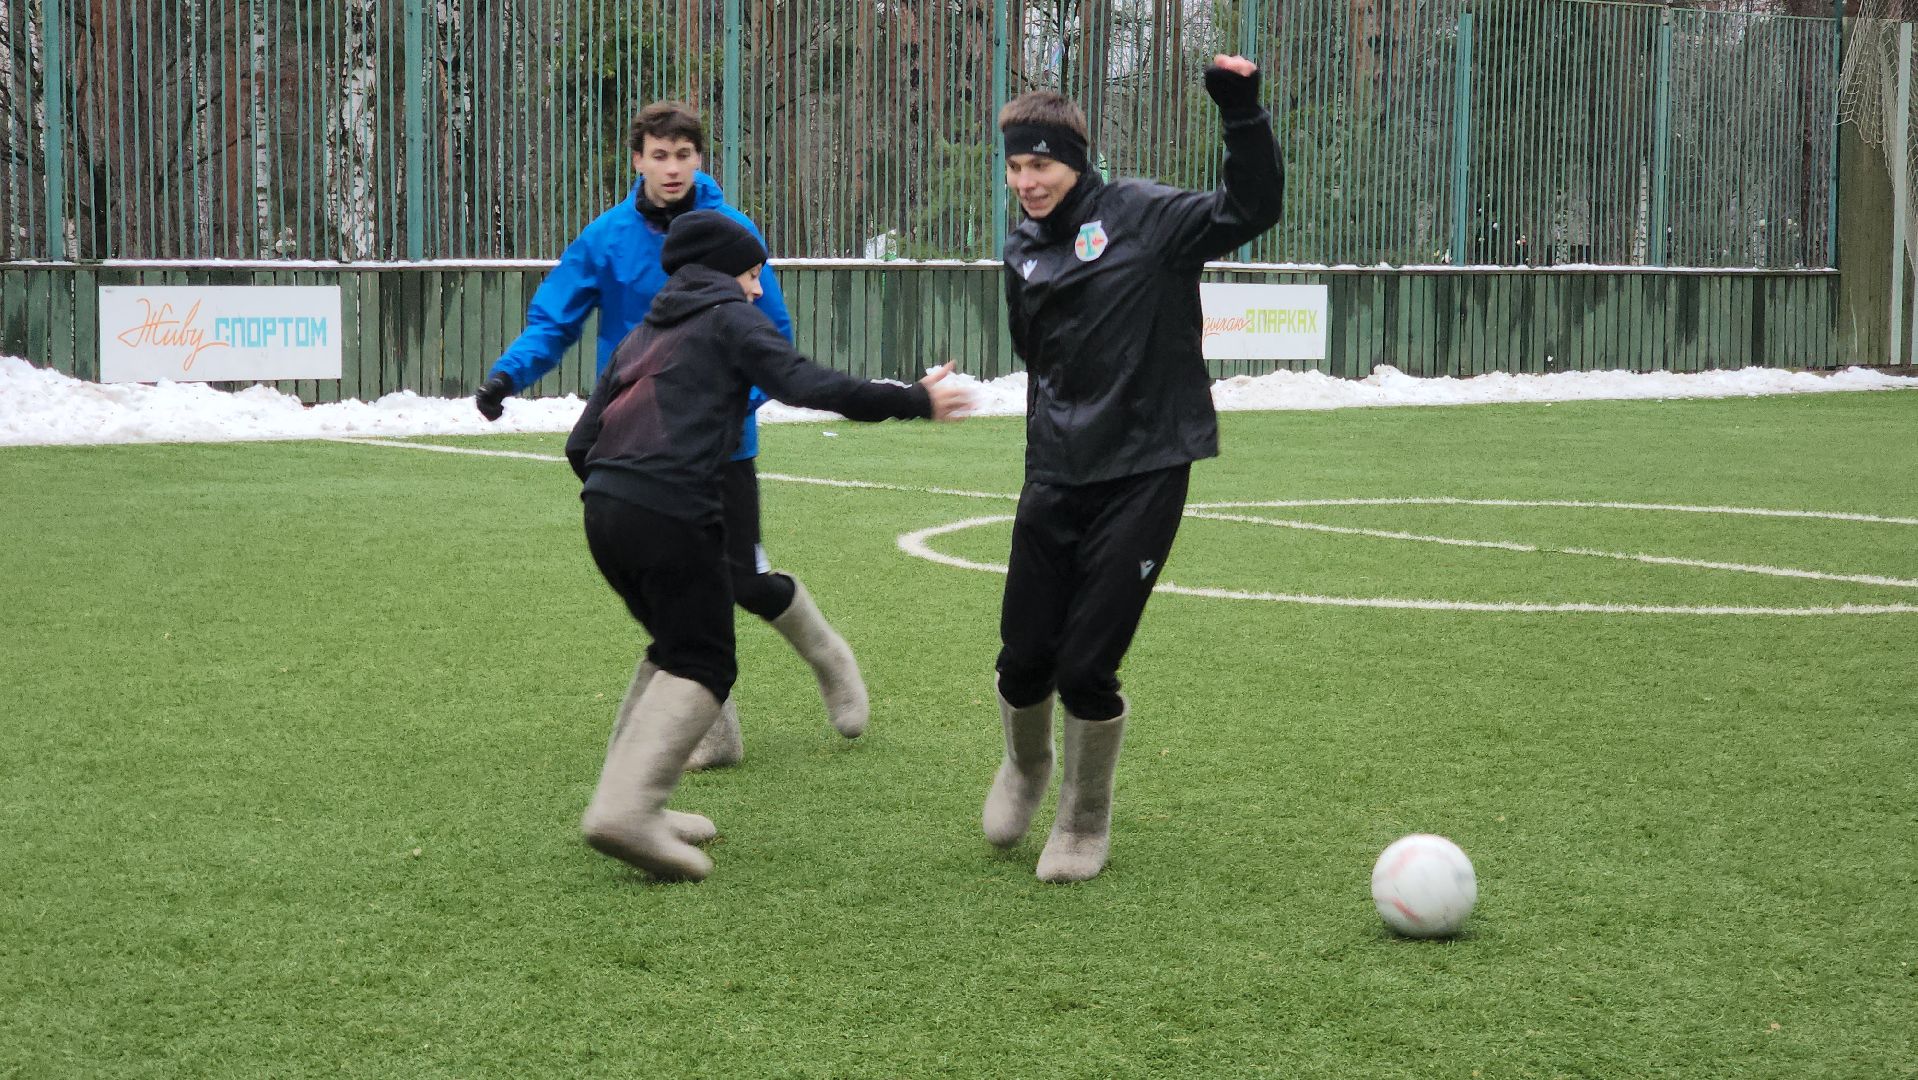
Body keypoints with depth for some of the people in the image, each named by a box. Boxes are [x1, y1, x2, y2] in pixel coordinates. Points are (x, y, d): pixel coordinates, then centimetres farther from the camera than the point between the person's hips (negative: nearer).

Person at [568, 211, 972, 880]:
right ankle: (627, 809, -18)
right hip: (672, 516, -8)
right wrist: (916, 401, -6)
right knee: (702, 669, -3)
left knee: (672, 649, 22)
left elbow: (580, 443, 24)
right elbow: (808, 386, -9)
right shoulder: (729, 318, 6)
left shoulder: (641, 336, 27)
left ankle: (626, 803, 16)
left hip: (603, 512, 8)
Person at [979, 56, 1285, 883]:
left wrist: (1241, 114, -25)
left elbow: (1251, 210, -14)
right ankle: (1025, 768, 40)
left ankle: (1085, 826, 19)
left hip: (1142, 476, -5)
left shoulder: (1142, 217, -6)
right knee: (1025, 660, 6)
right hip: (1054, 479, 5)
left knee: (1087, 670, -5)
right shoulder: (1022, 255, 10)